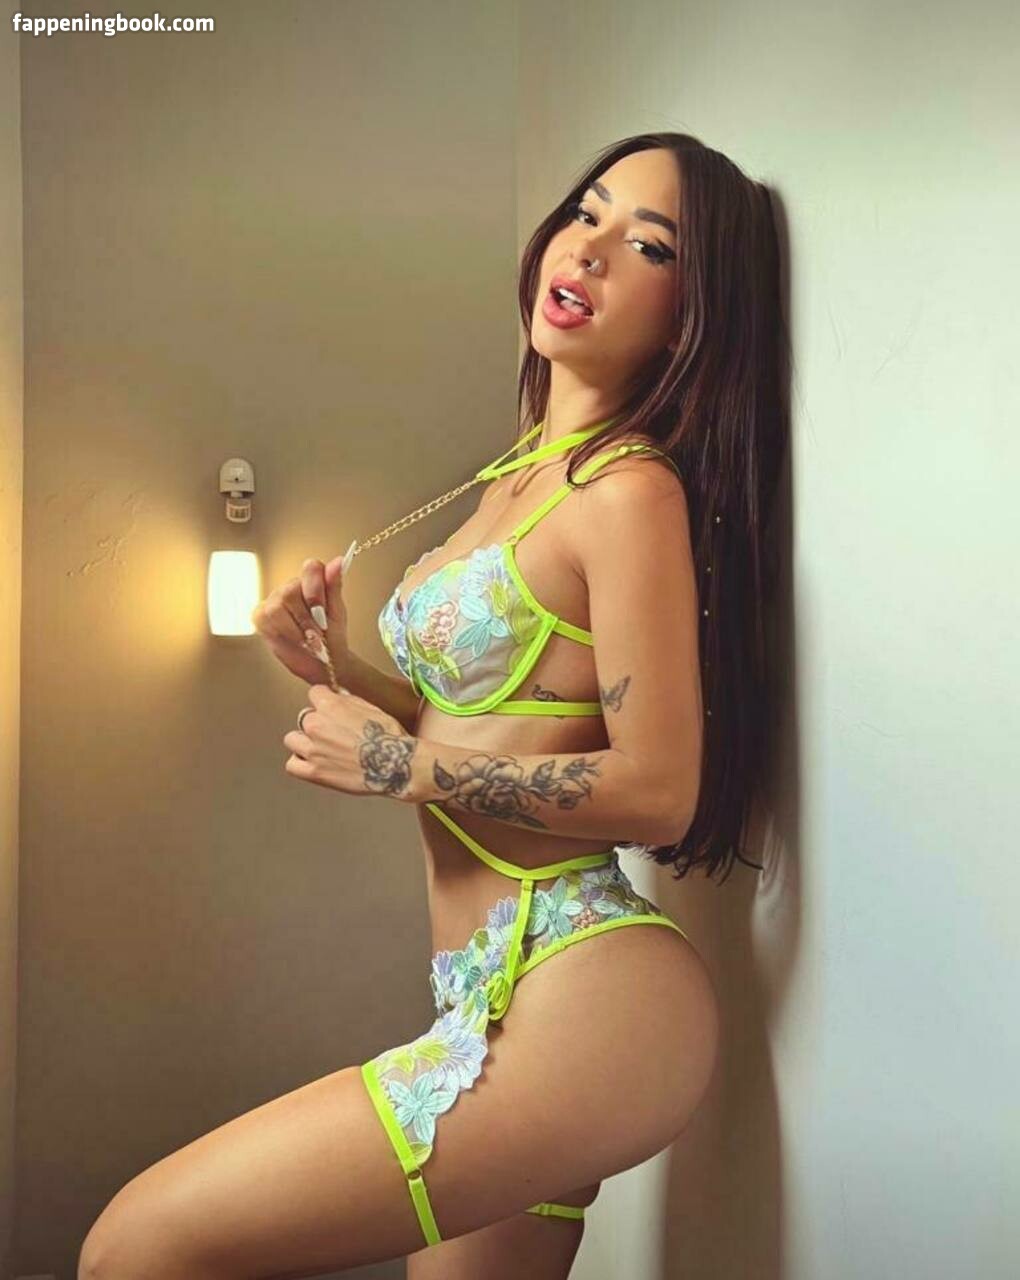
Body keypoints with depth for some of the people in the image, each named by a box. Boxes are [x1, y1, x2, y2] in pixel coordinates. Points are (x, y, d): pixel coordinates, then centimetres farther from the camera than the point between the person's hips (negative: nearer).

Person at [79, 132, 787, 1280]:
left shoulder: (631, 490, -13)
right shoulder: (524, 473, 14)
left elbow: (657, 790, -16)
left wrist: (398, 766, -8)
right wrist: (338, 671, 1)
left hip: (577, 993, -8)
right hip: (494, 987, 9)